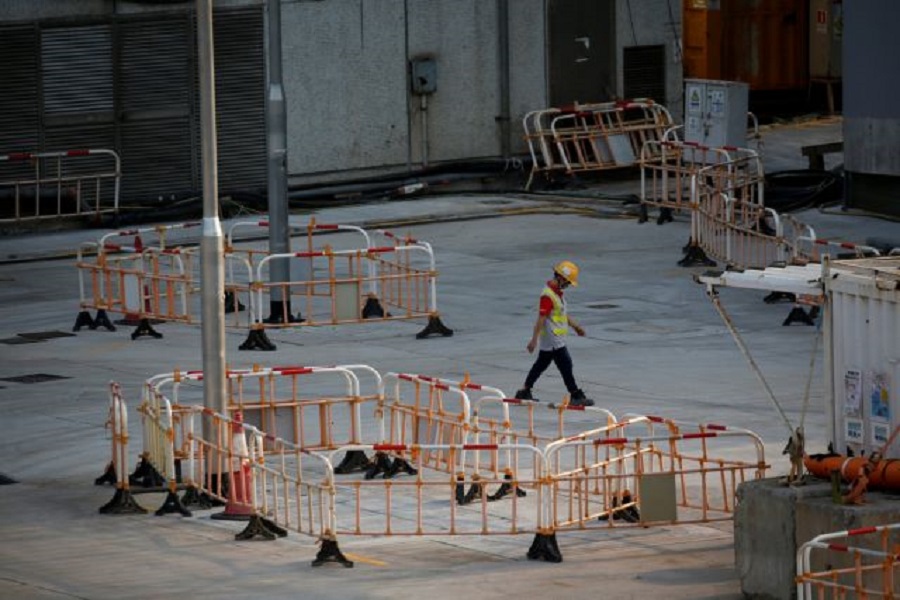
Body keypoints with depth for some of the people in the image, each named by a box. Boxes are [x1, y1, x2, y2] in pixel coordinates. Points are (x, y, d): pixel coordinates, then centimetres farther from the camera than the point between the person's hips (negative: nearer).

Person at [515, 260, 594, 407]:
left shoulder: (558, 293, 11)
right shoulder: (548, 296, -21)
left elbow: (562, 314, 25)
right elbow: (541, 319, -24)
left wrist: (575, 326, 32)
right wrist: (534, 340, -25)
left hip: (556, 339, 10)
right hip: (552, 339, -10)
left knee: (541, 364, 16)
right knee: (566, 366, -5)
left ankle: (524, 392, 23)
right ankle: (575, 396, 1)